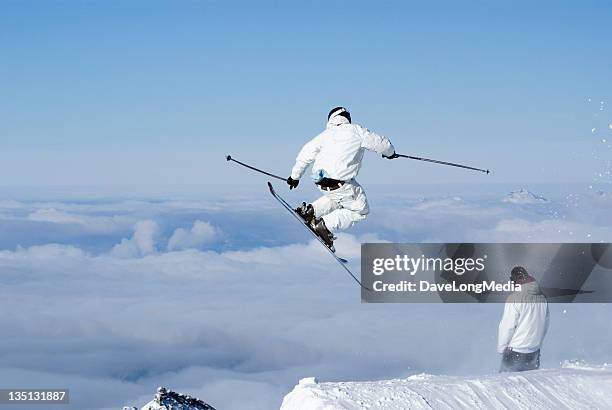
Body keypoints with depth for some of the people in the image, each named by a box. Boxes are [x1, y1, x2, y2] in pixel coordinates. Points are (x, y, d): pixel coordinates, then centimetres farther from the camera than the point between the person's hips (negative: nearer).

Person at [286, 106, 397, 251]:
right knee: (360, 211, 10)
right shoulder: (356, 131, 4)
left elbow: (306, 154, 15)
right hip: (339, 182, -6)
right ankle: (325, 226, -4)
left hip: (320, 181, 6)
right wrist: (390, 152, 32)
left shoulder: (326, 134, 15)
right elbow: (380, 143, 9)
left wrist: (295, 176, 26)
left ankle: (311, 210, 14)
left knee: (340, 198, 33)